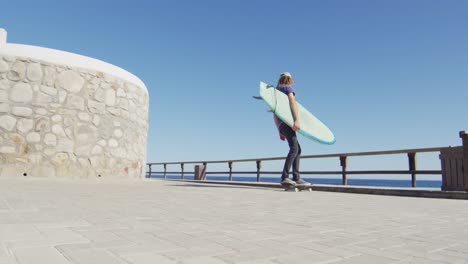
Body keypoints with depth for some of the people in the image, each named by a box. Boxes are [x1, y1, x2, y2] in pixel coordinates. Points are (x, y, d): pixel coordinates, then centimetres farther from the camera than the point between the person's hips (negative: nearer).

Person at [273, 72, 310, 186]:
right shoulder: (288, 87, 7)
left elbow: (274, 115, 23)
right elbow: (293, 102, -12)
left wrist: (280, 132, 21)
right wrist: (297, 119, -23)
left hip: (281, 124, 9)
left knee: (298, 149, 11)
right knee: (294, 148, -20)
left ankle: (296, 178, 6)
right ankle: (284, 177, -30)